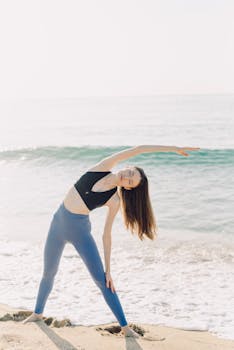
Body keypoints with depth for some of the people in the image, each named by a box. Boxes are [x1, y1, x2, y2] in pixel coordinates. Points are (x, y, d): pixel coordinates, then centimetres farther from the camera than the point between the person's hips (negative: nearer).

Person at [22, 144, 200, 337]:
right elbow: (138, 149, -12)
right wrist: (173, 148, -10)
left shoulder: (114, 201, -11)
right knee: (48, 273, 16)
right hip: (59, 222, 3)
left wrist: (108, 269, -11)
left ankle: (125, 326, 0)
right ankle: (38, 313, 39)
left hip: (80, 229, -3)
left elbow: (106, 236, -8)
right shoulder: (104, 167, -8)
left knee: (101, 279, -9)